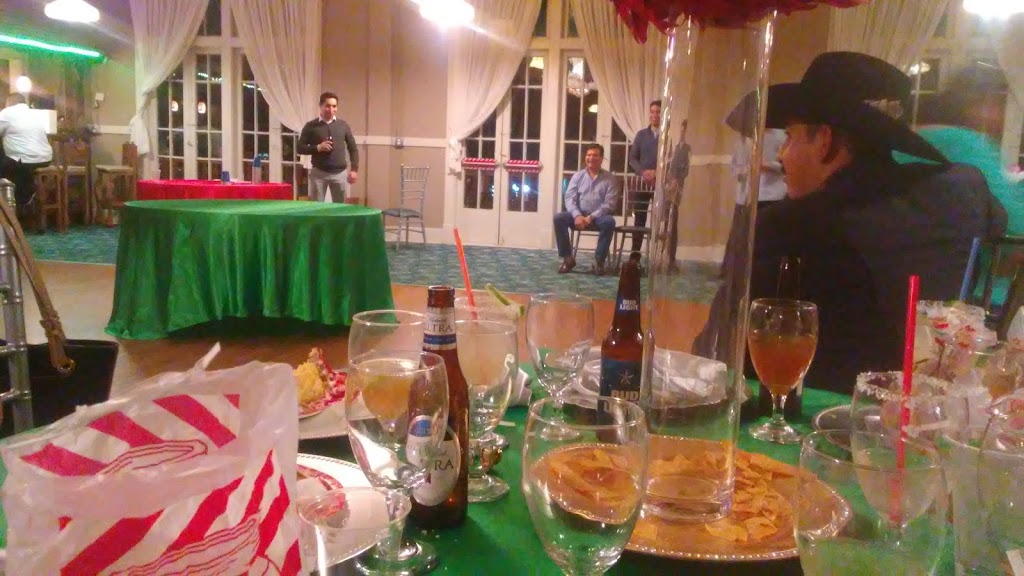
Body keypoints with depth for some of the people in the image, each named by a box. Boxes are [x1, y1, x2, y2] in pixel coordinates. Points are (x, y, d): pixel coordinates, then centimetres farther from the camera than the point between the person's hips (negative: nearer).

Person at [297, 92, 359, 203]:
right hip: (318, 173, -2)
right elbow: (300, 148, 1)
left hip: (339, 173, 2)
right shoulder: (311, 126, 0)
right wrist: (317, 148, -15)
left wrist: (354, 169, 1)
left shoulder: (343, 125, 7)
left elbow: (353, 148, 10)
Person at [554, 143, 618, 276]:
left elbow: (609, 204, -7)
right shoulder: (577, 176, 8)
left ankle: (599, 260, -22)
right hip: (579, 215, 2)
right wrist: (577, 215, -21)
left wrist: (591, 217, -19)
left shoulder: (609, 178, 2)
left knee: (609, 221, -35)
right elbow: (569, 199, -1)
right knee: (559, 217, -26)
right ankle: (568, 258, -18)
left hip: (598, 217, -2)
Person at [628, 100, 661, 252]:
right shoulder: (641, 134, 11)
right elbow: (632, 158, 8)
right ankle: (634, 255, 9)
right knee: (640, 218, 5)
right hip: (642, 182, 2)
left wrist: (657, 172, -18)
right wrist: (643, 172, -10)